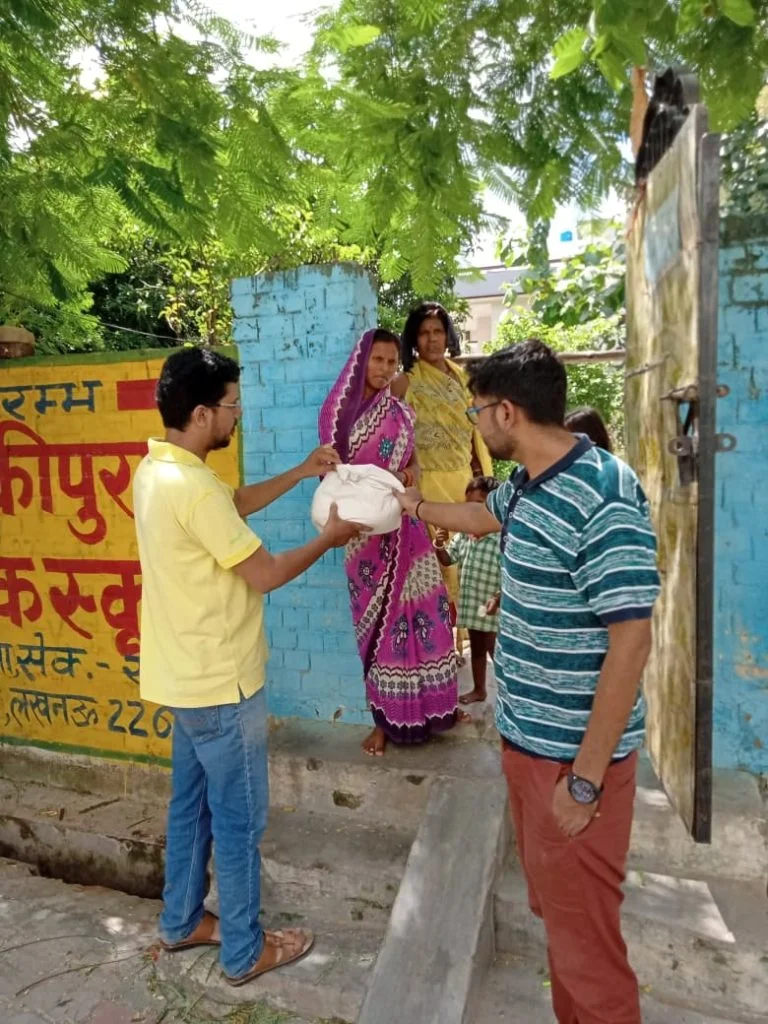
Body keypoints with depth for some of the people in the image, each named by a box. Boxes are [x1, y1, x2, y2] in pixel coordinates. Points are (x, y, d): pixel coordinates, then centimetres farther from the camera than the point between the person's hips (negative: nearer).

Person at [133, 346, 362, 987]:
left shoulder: (157, 469, 4)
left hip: (189, 674, 10)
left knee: (192, 803, 23)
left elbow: (234, 503, 19)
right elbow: (265, 574, -21)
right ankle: (245, 951, 28)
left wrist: (301, 473, 12)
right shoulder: (191, 486, -27)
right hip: (220, 682, -10)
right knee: (240, 817, 9)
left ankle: (182, 921, 42)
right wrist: (330, 538, -6)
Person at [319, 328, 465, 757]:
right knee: (379, 616, 2)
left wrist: (411, 474, -8)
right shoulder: (340, 411, -3)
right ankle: (386, 717, 15)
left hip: (405, 524, 4)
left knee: (421, 608, 8)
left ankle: (431, 703, 26)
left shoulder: (402, 411, 8)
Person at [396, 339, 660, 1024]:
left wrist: (585, 779, -21)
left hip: (574, 756, -9)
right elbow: (480, 518, 27)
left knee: (583, 930, 8)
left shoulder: (602, 497, -24)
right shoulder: (526, 484, 4)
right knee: (554, 909, 25)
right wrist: (413, 506, 40)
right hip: (527, 738, 9)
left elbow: (630, 643, -25)